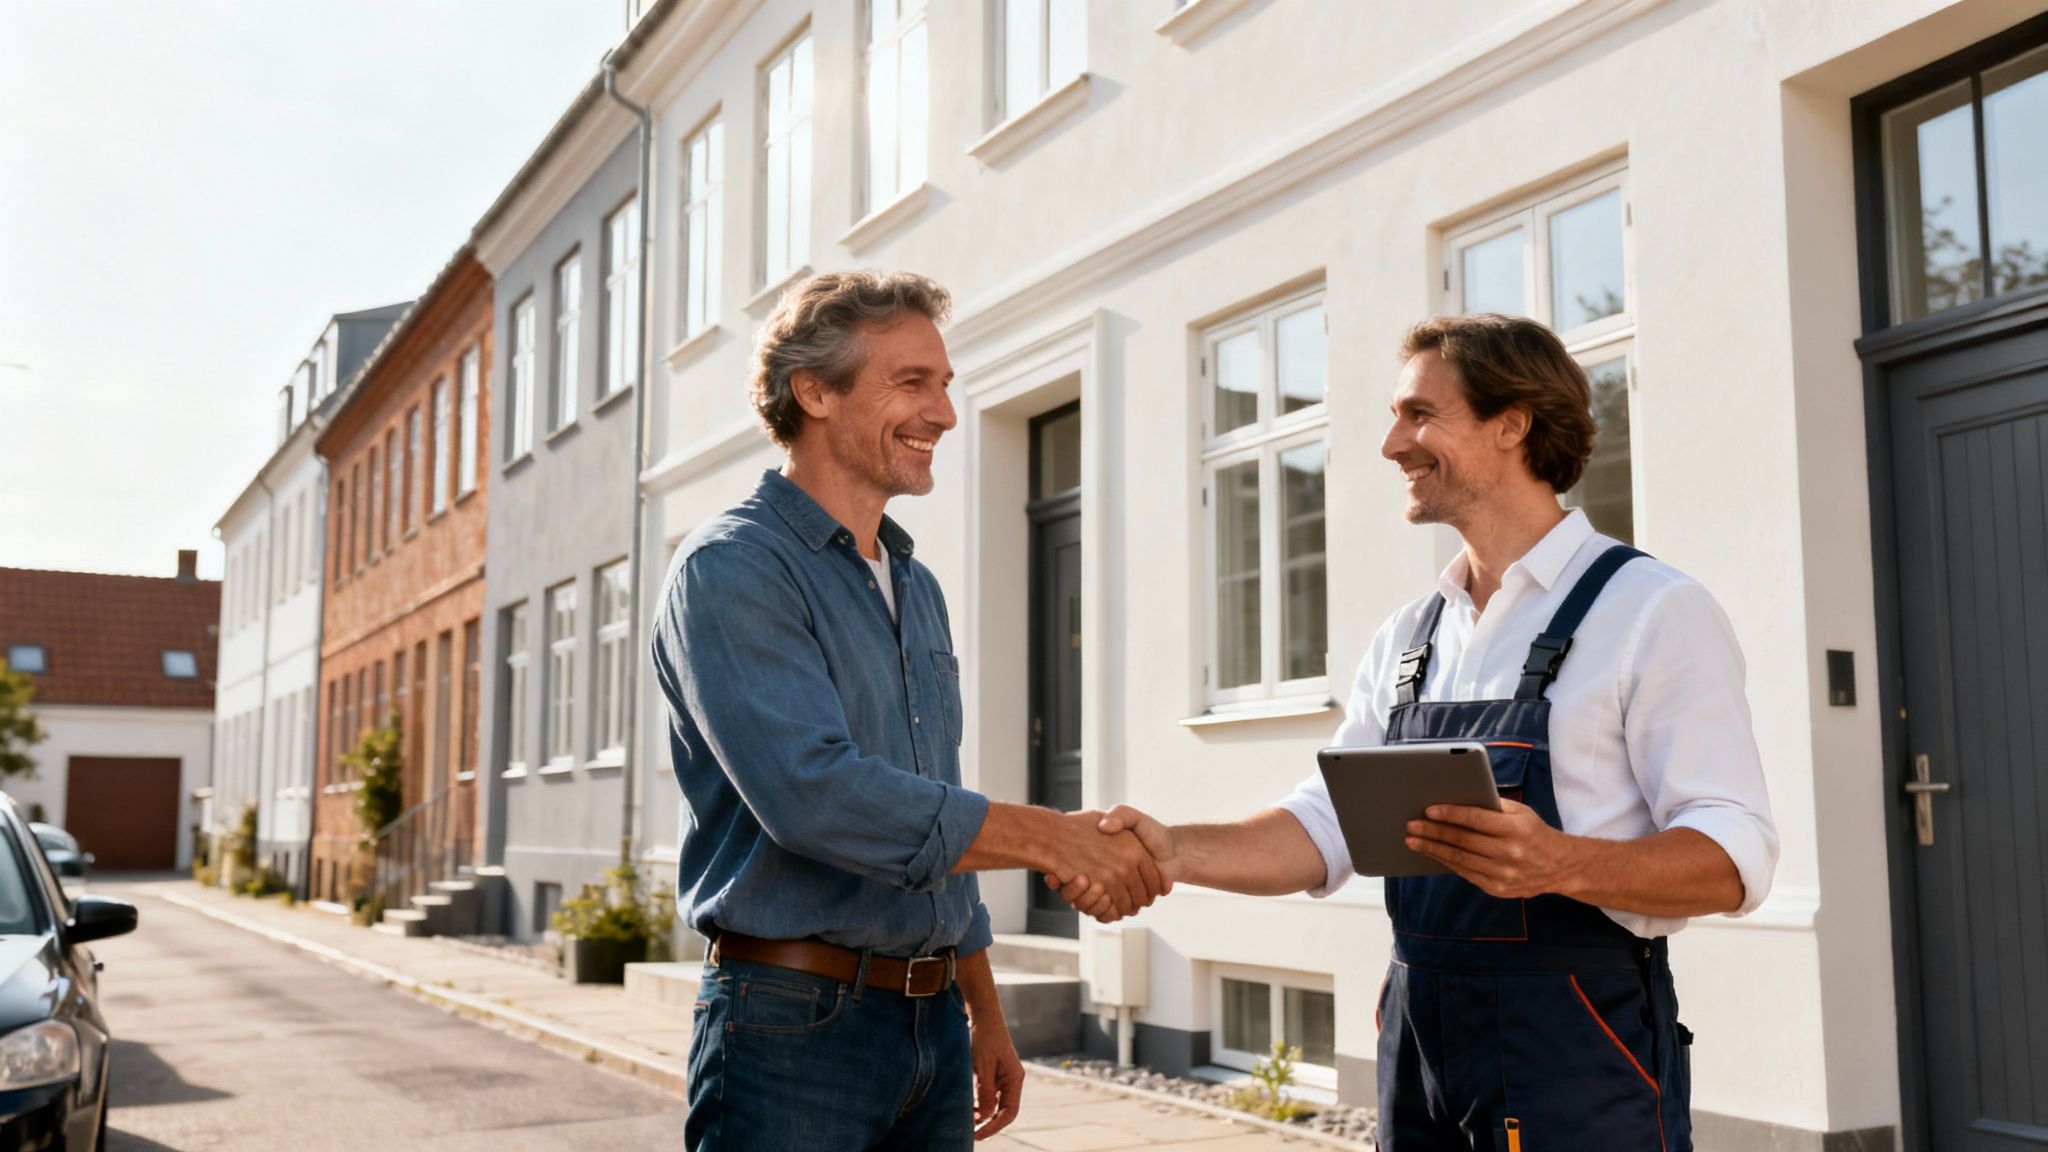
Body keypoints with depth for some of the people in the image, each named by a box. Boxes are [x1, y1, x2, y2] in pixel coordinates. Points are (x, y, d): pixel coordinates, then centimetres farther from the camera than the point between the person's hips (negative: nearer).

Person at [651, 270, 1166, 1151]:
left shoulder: (918, 589, 15)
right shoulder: (731, 568, -11)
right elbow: (812, 792, -24)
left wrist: (984, 1013, 19)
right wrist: (1051, 839, -22)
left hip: (934, 1025, 7)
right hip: (795, 1022, -7)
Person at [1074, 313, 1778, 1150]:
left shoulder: (1653, 610, -9)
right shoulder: (1407, 638, 11)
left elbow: (1734, 858, -15)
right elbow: (1327, 829, 6)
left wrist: (1558, 864, -32)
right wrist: (1177, 852, -10)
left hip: (1579, 1048, -6)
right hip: (1417, 1040, 6)